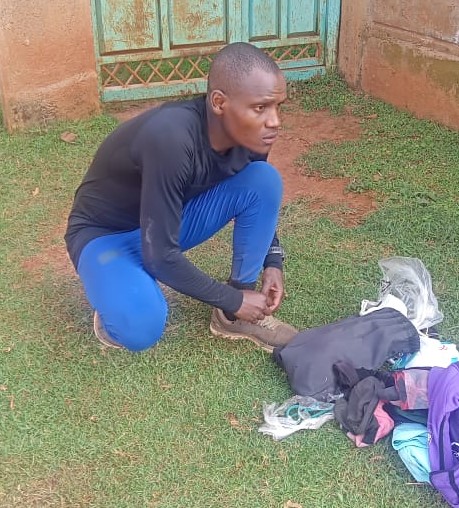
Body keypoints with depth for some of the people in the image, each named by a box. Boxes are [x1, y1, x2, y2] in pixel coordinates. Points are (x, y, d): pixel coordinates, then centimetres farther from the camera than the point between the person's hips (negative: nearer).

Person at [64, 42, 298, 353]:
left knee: (265, 179, -15)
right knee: (141, 326, -36)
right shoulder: (171, 138, -37)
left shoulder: (248, 133, -16)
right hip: (107, 234, -6)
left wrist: (273, 263, -6)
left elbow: (258, 197, 7)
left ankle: (235, 317, -3)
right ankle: (116, 296, 3)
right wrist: (233, 299, -21)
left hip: (172, 219, 7)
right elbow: (160, 254, -32)